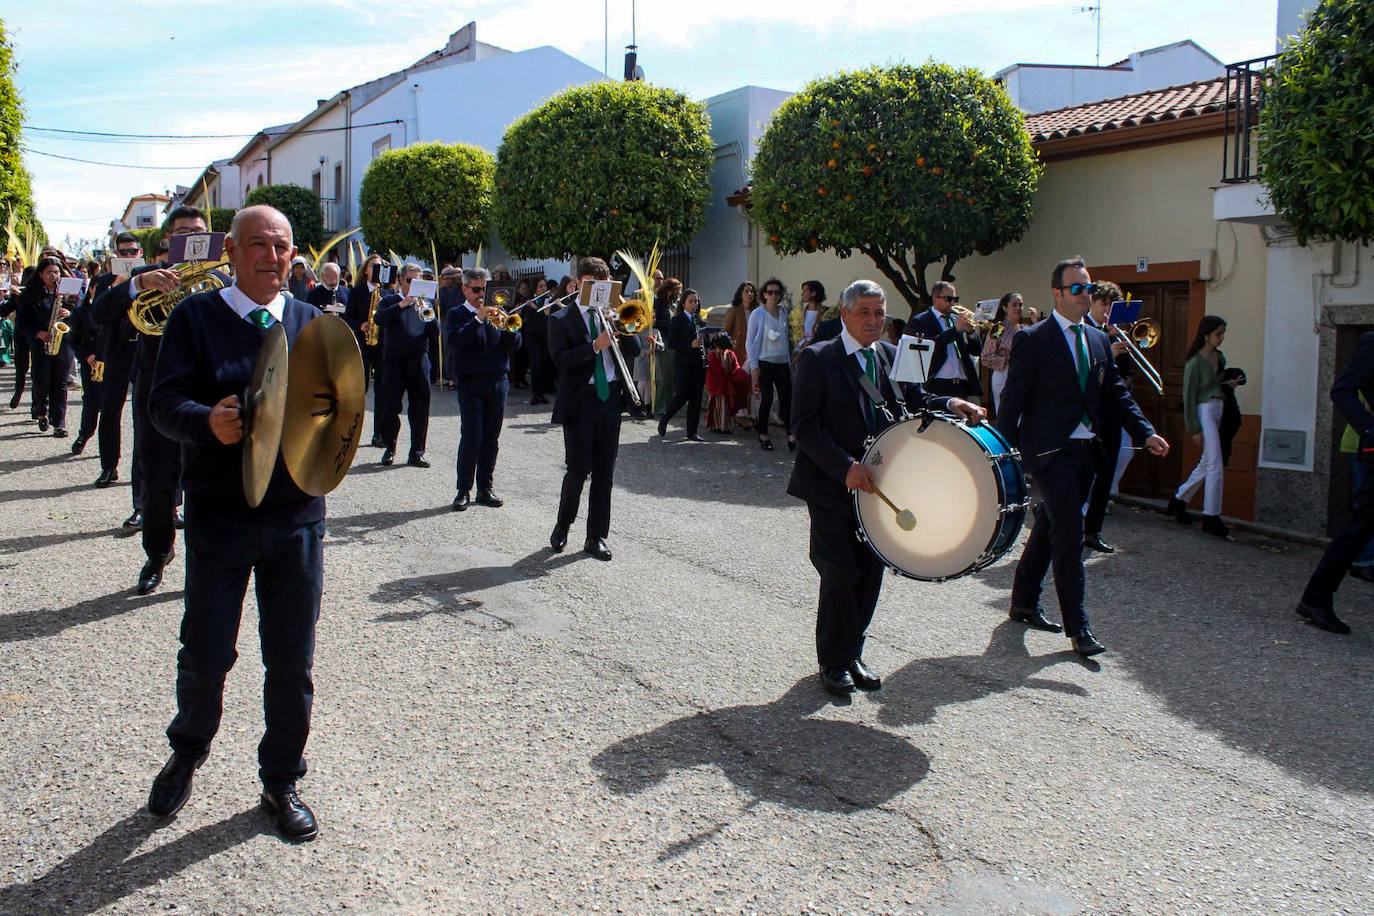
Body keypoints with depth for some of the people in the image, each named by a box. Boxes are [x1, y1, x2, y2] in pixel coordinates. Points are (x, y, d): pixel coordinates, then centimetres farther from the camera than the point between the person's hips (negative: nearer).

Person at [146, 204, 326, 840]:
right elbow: (164, 403, -7)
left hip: (298, 514, 2)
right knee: (205, 655, 8)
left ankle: (281, 782, 28)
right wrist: (208, 422, -28)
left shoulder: (311, 322, 8)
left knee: (292, 662, 8)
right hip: (219, 516, -2)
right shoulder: (195, 317, 0)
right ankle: (187, 753, 39)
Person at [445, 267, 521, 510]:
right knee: (471, 438, -9)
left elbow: (515, 344, 4)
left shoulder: (496, 313, 13)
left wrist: (505, 326, -14)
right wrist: (478, 319, -20)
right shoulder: (457, 315, 3)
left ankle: (485, 488, 16)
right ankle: (464, 490, 1)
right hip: (471, 383, -4)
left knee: (491, 439, 7)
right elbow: (454, 342, -16)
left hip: (498, 383, 4)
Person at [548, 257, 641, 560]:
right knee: (579, 469, -6)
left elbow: (634, 350, 7)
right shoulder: (561, 319, 0)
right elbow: (561, 359, -13)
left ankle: (596, 537, 13)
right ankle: (562, 526, 17)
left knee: (605, 471, 5)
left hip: (610, 398, 4)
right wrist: (595, 345, -22)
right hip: (579, 400, -4)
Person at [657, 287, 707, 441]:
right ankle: (663, 421, 16)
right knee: (682, 396, -7)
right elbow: (670, 344, -11)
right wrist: (690, 345, -21)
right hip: (683, 363, -6)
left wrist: (702, 344, 0)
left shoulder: (698, 320, 13)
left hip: (699, 364, 6)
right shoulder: (677, 320, -5)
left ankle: (692, 432, 10)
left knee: (696, 398, 4)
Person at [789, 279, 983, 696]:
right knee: (841, 572, -5)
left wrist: (950, 405, -15)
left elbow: (914, 400, 6)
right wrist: (845, 467, -22)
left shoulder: (892, 357, 10)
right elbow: (805, 426, -13)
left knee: (871, 571, 8)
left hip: (875, 484, 5)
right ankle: (834, 663, 13)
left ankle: (852, 654, 26)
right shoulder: (817, 358, -7)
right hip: (830, 486, -5)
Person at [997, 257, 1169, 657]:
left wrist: (1146, 432, 2)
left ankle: (1024, 603, 31)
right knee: (1069, 533, -10)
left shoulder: (1099, 340, 13)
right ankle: (1077, 627, -4)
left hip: (1083, 449, 7)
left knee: (1049, 527, 17)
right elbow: (1013, 398, -9)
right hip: (1050, 449, -7)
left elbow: (1116, 393, 15)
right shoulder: (1033, 340, -7)